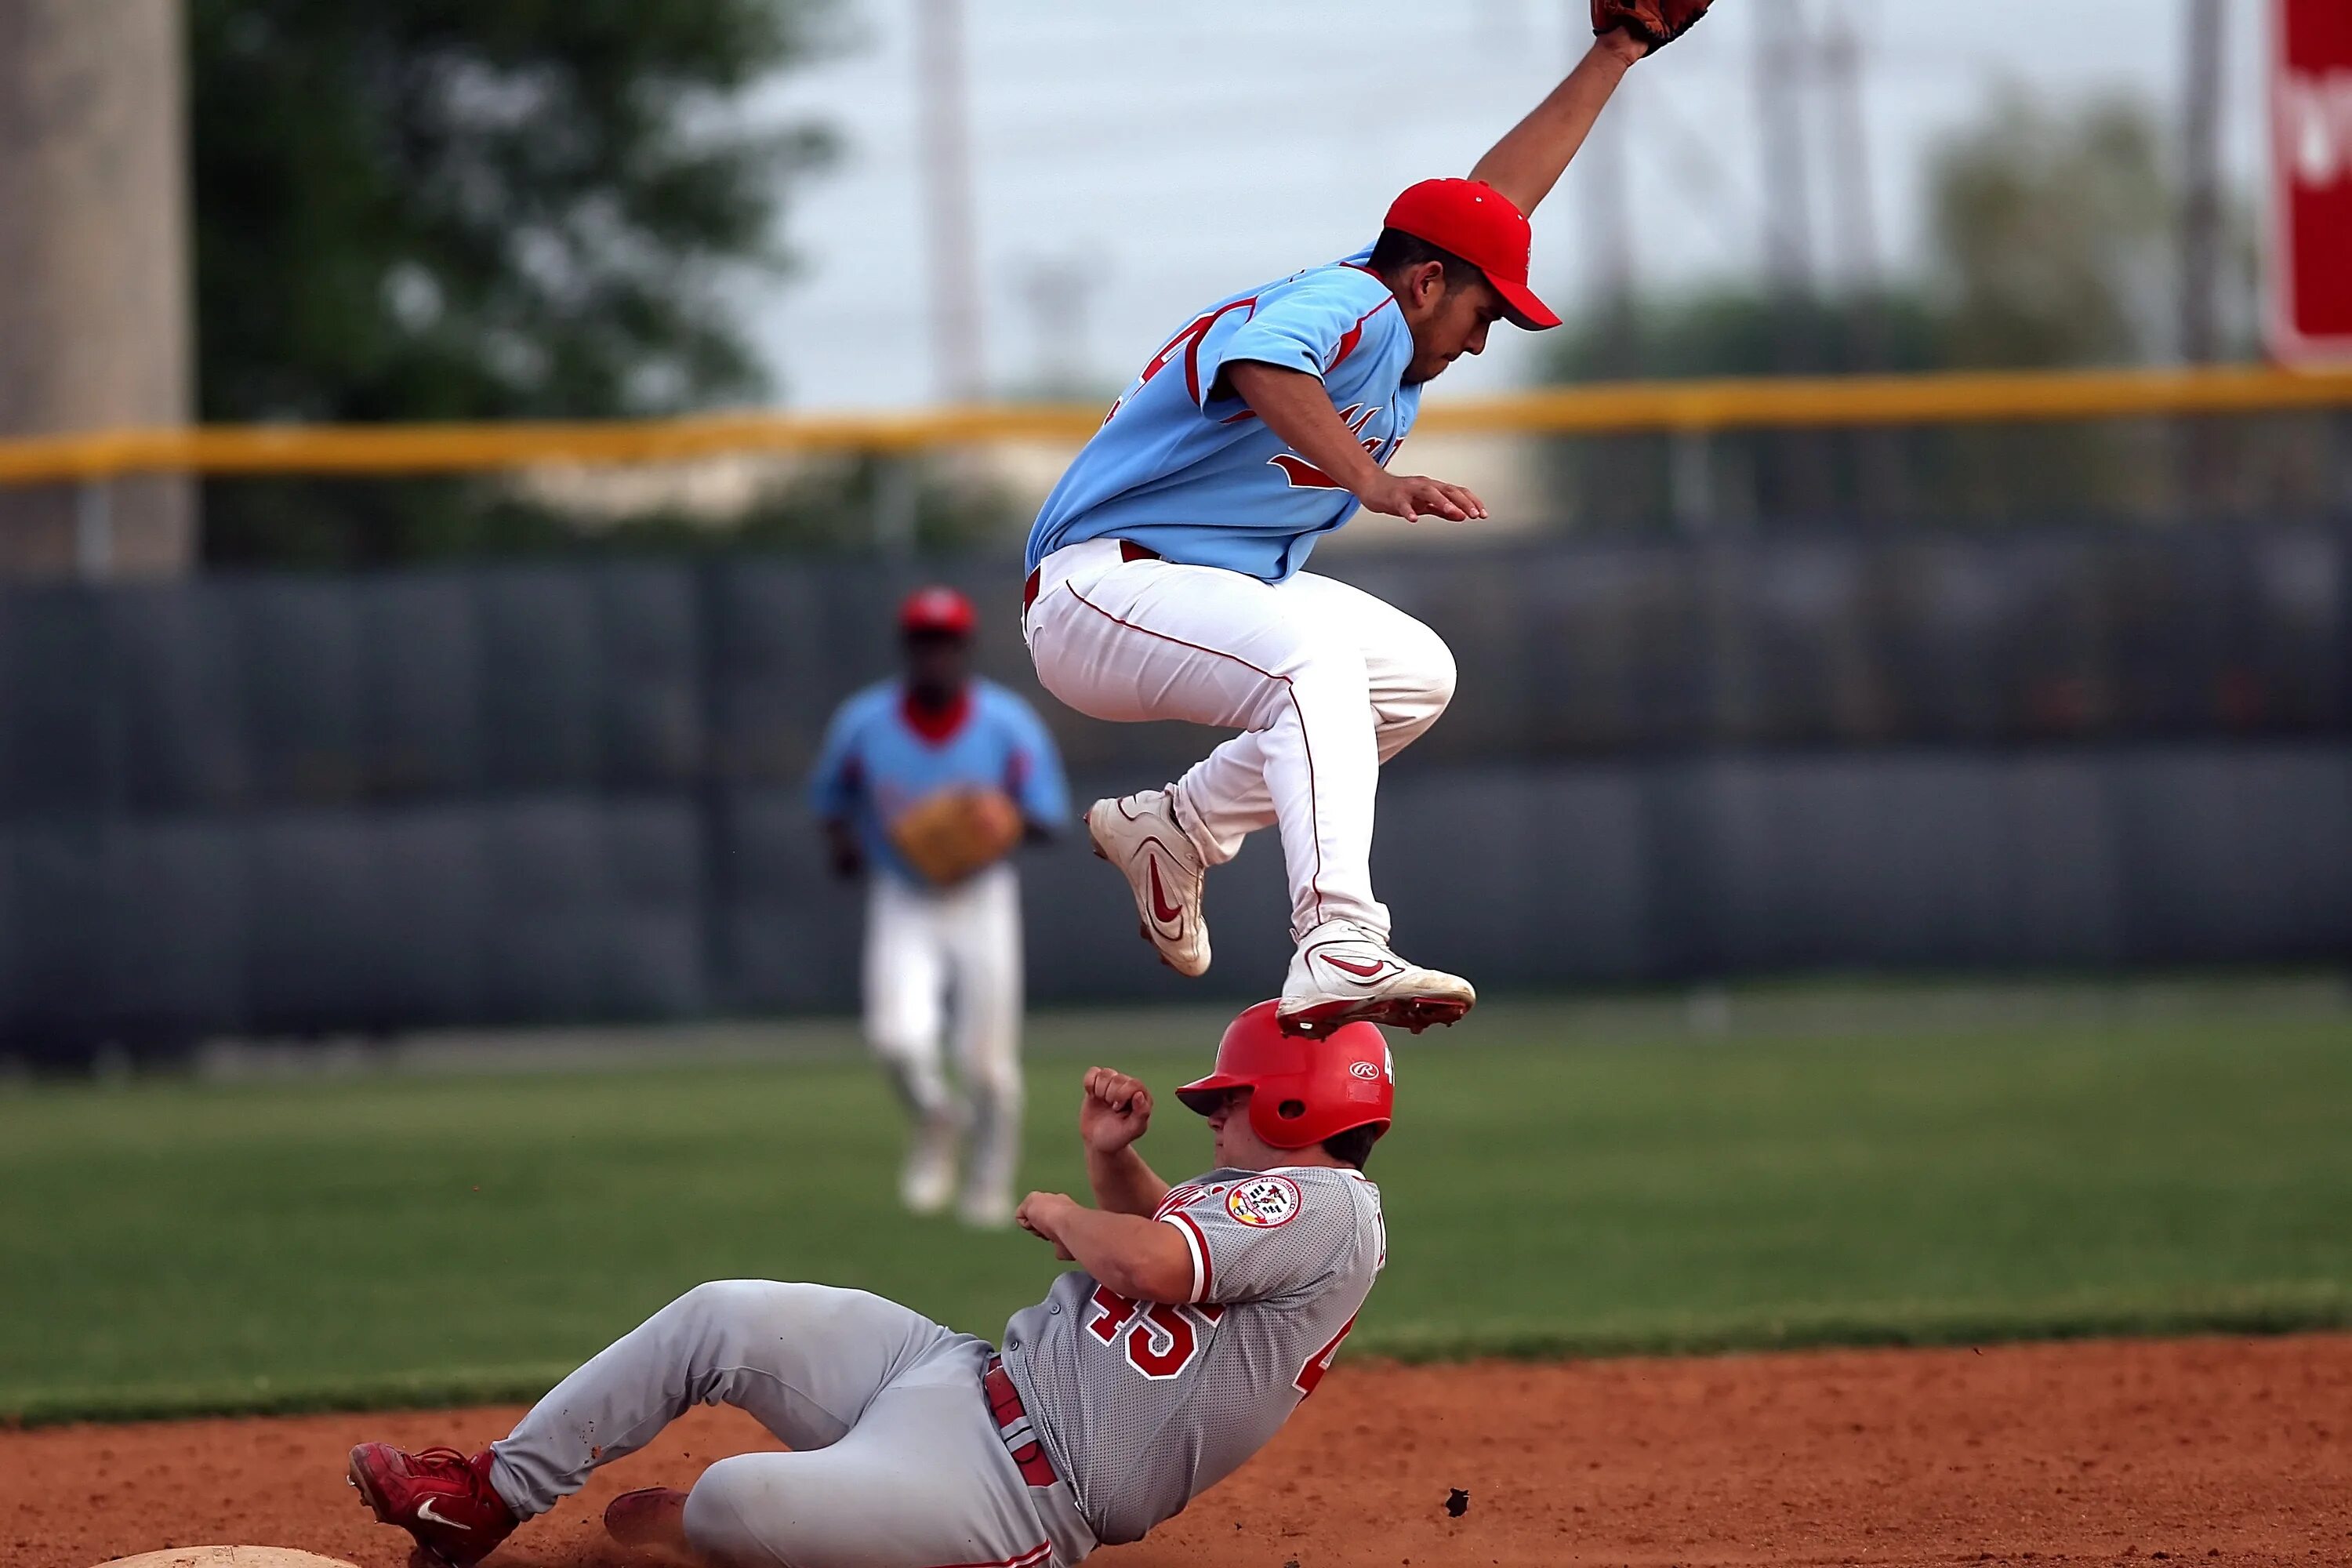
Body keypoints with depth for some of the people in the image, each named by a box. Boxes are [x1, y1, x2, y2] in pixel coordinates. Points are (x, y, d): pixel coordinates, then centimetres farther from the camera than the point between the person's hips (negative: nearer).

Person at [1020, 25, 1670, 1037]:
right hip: (1098, 589, -11)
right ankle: (1338, 949, -50)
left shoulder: (1383, 317, 14)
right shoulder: (1349, 304, -16)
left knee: (1416, 674, 12)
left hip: (1209, 589, 11)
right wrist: (1371, 481, -52)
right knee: (1312, 651, -35)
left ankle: (1175, 831, 14)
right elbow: (1262, 362, -40)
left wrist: (1614, 58, 27)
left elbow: (1503, 192, 25)